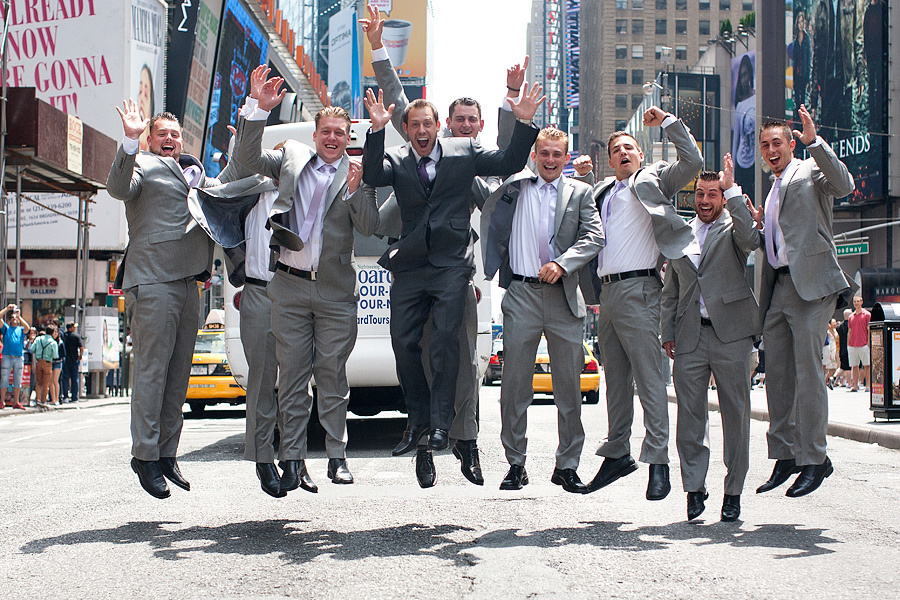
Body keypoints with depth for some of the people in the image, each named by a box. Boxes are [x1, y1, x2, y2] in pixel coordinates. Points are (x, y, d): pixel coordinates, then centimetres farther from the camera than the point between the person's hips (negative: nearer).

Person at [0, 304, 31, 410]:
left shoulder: (21, 329, 12)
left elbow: (27, 327, -10)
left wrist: (19, 316, -12)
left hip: (19, 357, 2)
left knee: (18, 381, 6)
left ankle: (16, 402, 12)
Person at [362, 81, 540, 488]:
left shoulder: (464, 152, 7)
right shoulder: (396, 160, 9)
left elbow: (510, 164, 6)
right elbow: (373, 176, -11)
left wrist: (524, 123, -6)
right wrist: (376, 130, -22)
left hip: (451, 264, -2)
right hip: (410, 267, 3)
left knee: (445, 340, -15)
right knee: (403, 344, 2)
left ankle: (440, 425, -10)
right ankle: (418, 422, 17)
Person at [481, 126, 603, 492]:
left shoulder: (580, 192, 10)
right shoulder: (514, 185, 11)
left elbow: (594, 236, -1)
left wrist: (562, 263, -15)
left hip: (564, 297, 1)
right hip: (522, 294, 0)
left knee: (569, 387, 4)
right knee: (514, 384, 0)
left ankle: (567, 465, 13)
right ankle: (516, 464, 10)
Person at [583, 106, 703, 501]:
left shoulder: (653, 180, 6)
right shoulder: (602, 192, 23)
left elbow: (692, 162, -8)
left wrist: (667, 122, -8)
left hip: (637, 290, -7)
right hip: (606, 291, 7)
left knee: (648, 378, -10)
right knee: (616, 379, 11)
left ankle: (658, 460, -10)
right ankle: (618, 454, 19)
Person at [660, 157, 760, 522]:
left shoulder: (733, 228, 6)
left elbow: (750, 240, -20)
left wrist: (733, 190, -16)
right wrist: (668, 334, 10)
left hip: (731, 333, -3)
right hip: (689, 336, 3)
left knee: (735, 414, 2)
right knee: (689, 416, 0)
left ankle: (733, 492, 10)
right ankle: (694, 488, 8)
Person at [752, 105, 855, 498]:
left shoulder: (811, 172, 1)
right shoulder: (774, 190, 24)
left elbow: (843, 185, -21)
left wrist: (814, 141, -27)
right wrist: (758, 226, 9)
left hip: (811, 284, -8)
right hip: (777, 288, 8)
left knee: (808, 372, -9)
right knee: (777, 374, 8)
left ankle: (814, 459, -3)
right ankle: (784, 457, 16)